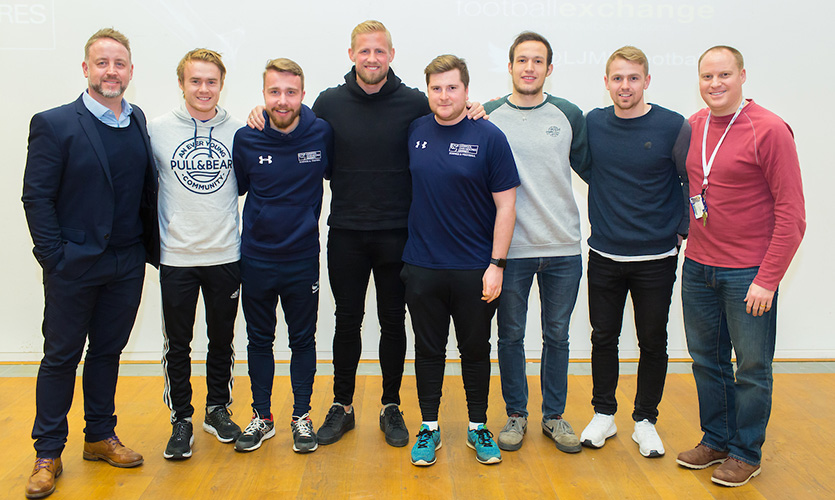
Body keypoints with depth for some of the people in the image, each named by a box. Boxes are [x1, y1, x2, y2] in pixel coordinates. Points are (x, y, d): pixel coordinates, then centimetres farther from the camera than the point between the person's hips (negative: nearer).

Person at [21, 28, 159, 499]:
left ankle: (101, 437, 30)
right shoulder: (54, 124, -7)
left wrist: (151, 247, 3)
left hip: (126, 266, 4)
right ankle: (48, 454, 20)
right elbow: (36, 197, -8)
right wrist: (55, 257, -12)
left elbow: (148, 191, 8)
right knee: (61, 356, 7)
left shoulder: (139, 122, 6)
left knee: (107, 351, 15)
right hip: (73, 266, -4)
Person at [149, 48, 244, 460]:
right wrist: (150, 242, 1)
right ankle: (181, 419, 23)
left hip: (225, 256, 1)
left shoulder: (237, 131, 1)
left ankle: (217, 409, 31)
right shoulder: (158, 130, -2)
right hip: (176, 257, -1)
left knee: (222, 340, 13)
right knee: (178, 344, 7)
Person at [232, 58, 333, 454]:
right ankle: (262, 417, 29)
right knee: (259, 340, 13)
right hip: (255, 260, 1)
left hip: (303, 258, -1)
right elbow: (235, 189, 8)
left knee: (303, 340, 10)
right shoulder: (246, 139, -6)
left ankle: (302, 417, 26)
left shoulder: (322, 135, -7)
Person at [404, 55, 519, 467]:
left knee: (476, 351, 11)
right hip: (422, 266, 2)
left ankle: (478, 428, 28)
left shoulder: (489, 137, -6)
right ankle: (429, 428, 26)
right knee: (428, 351, 11)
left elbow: (506, 204, -6)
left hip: (475, 270, -2)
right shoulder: (414, 132, 3)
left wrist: (497, 264, -10)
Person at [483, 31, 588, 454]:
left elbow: (588, 168, 13)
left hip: (563, 248, 2)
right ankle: (516, 414, 27)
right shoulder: (487, 117, 0)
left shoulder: (569, 115, 4)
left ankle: (554, 415, 28)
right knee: (511, 336, 10)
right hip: (509, 248, -1)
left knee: (556, 335, 12)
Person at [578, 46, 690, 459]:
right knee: (604, 338, 11)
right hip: (604, 255, 2)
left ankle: (645, 420, 26)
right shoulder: (591, 124, 0)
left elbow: (694, 184, 0)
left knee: (652, 343, 9)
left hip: (656, 258, -2)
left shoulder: (673, 127, -7)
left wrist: (683, 231, -3)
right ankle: (604, 415, 28)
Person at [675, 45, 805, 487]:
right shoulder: (691, 127, 6)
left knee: (752, 367, 7)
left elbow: (791, 214, -13)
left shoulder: (770, 130, -12)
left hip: (749, 273, -5)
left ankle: (746, 453, 24)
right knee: (707, 359, 15)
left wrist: (767, 280, -15)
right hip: (697, 267, 6)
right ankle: (716, 440, 32)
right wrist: (684, 229, 10)